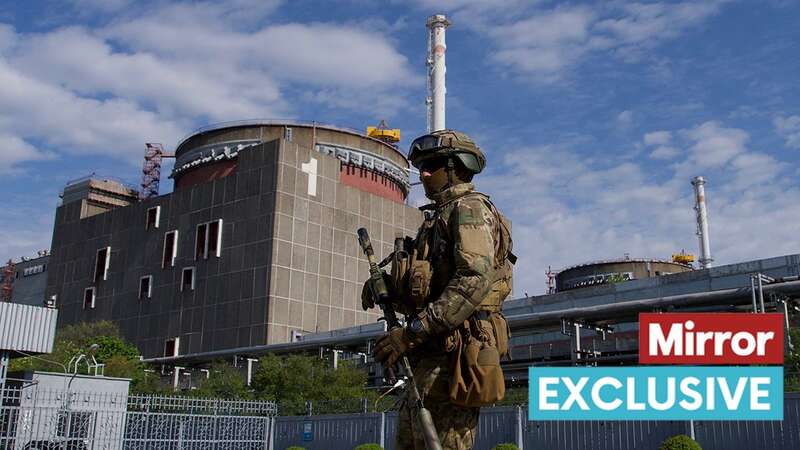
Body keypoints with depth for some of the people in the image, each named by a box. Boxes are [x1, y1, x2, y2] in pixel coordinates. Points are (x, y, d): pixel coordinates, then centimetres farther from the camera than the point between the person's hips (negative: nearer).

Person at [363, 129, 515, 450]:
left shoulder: (469, 208, -4)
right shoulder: (439, 215, 26)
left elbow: (476, 278, -21)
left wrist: (414, 331, -24)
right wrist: (389, 287, 5)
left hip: (453, 355, -10)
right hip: (431, 357, 10)